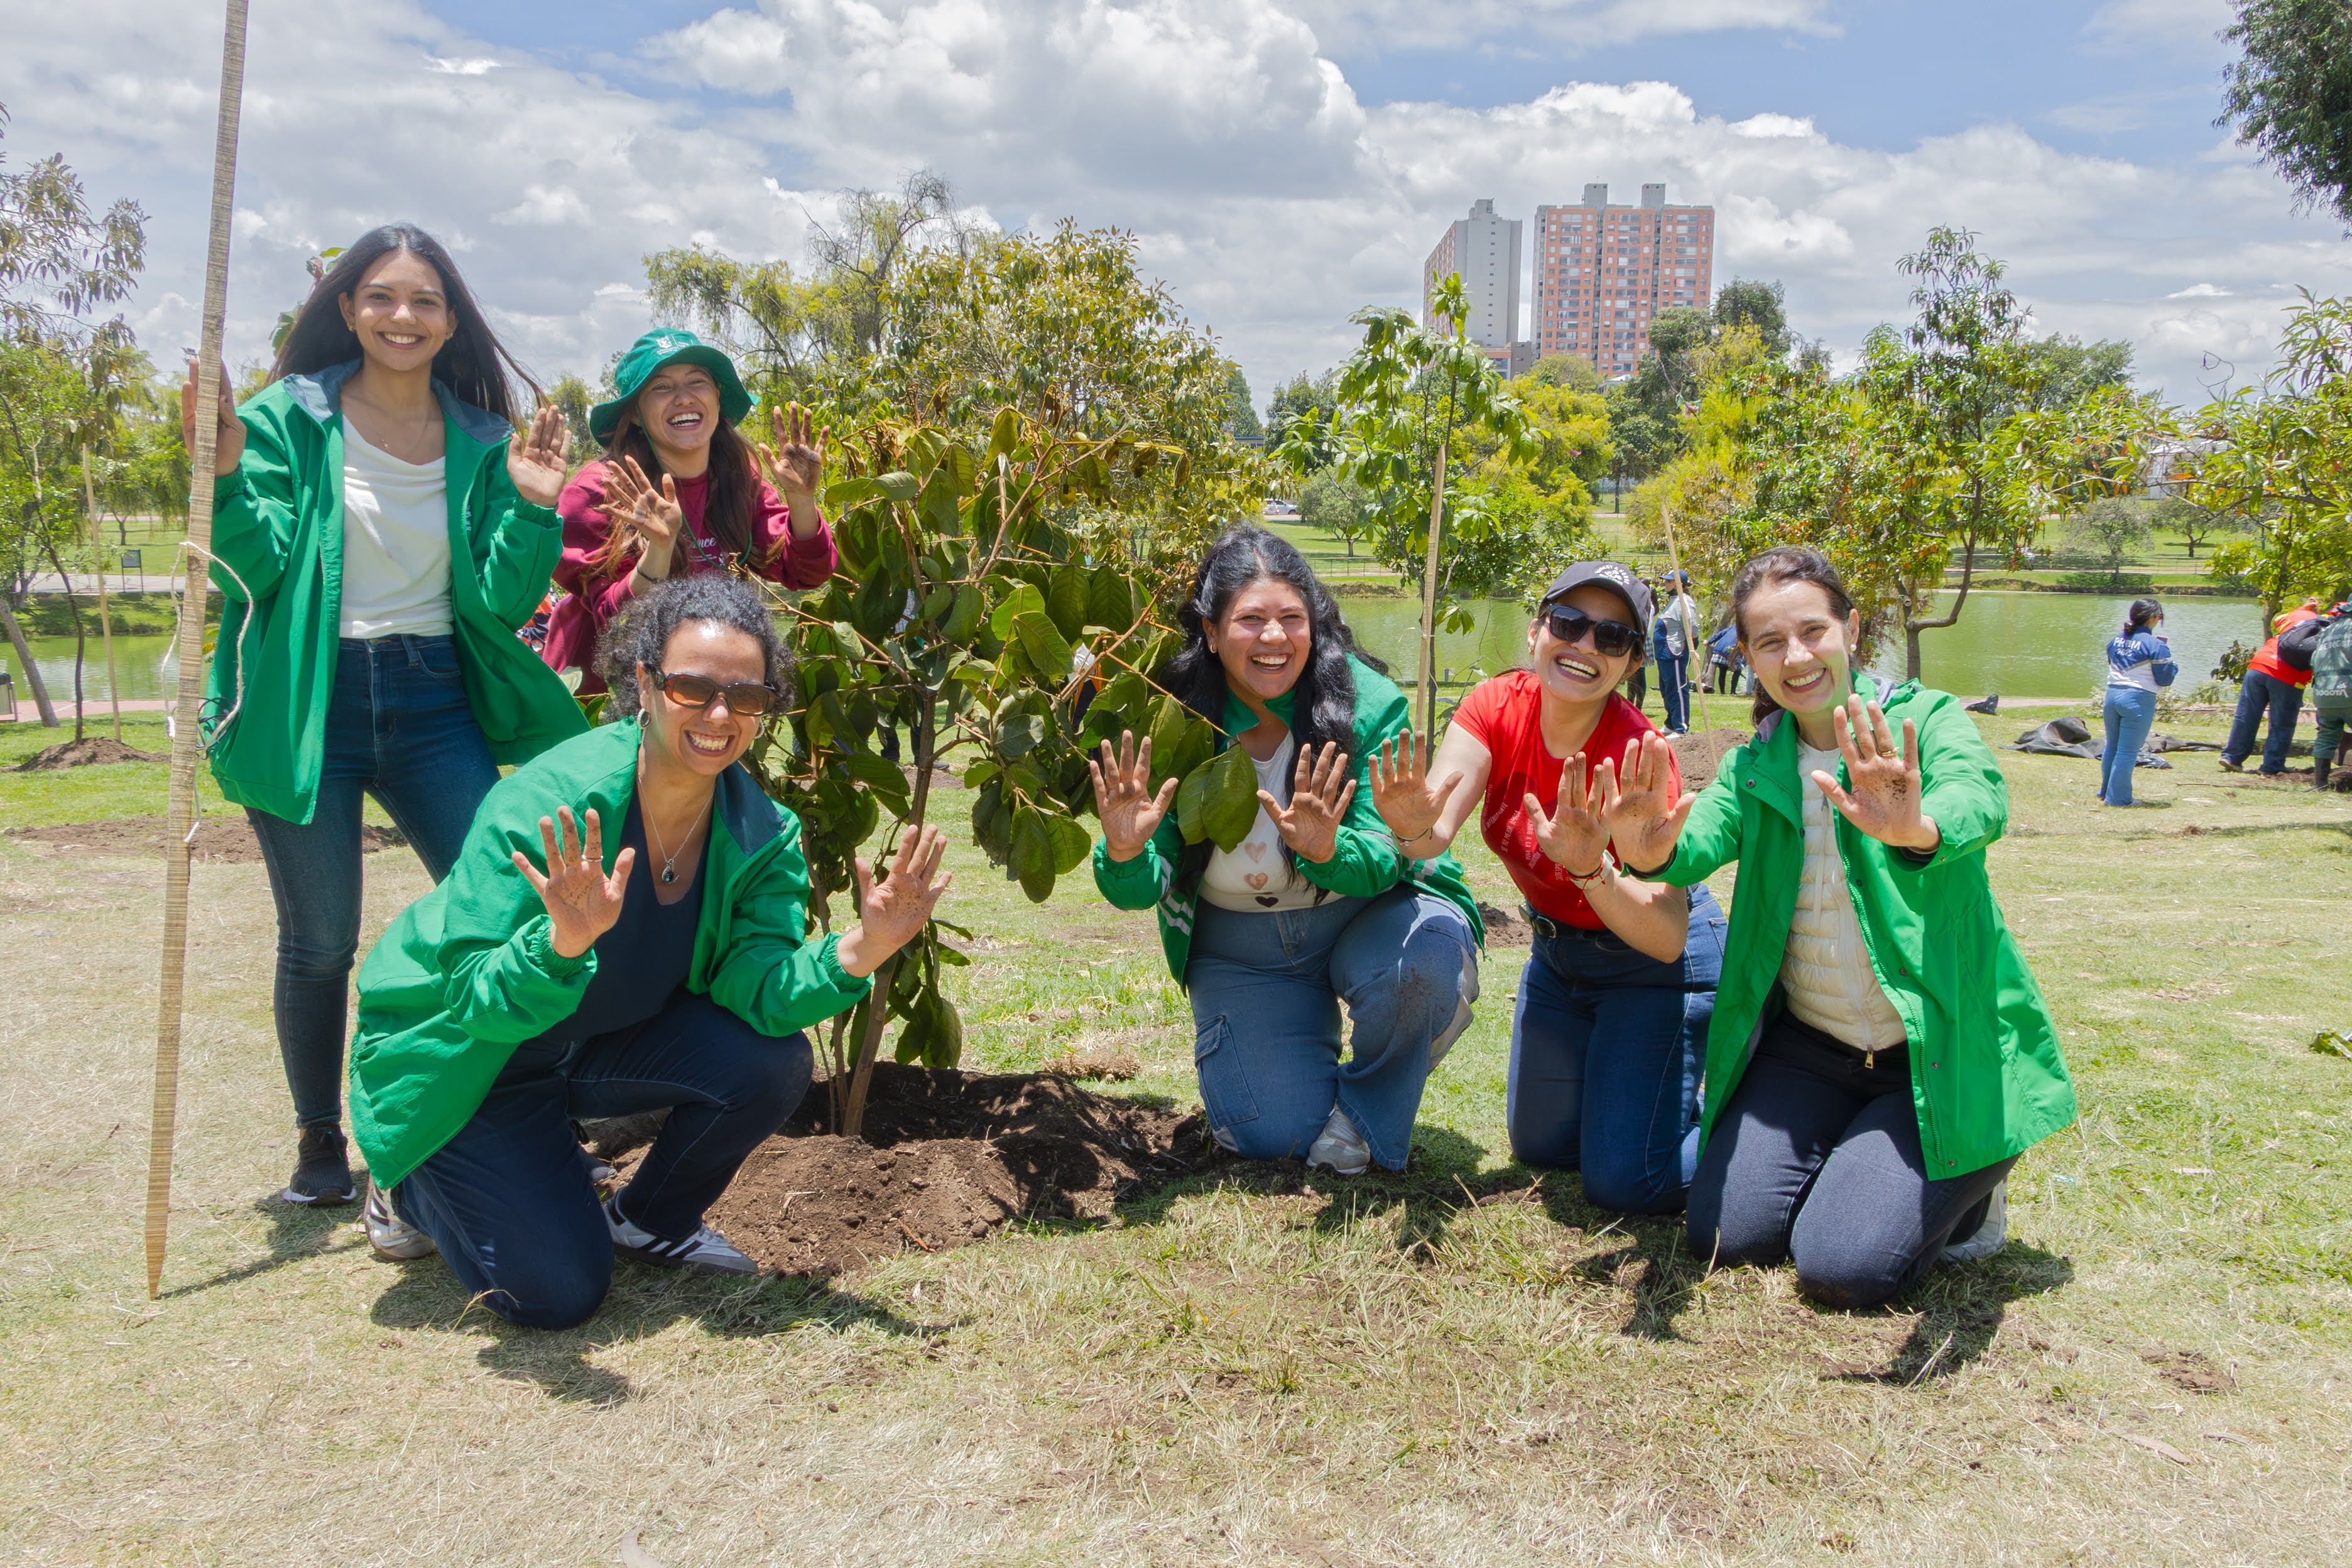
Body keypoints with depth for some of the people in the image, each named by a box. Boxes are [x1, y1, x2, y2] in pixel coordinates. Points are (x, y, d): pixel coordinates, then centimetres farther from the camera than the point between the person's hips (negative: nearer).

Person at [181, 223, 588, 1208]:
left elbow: (503, 604, 2)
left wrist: (533, 509, -11)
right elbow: (252, 573, -8)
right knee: (319, 941, 4)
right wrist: (225, 473, -22)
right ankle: (320, 1143, 25)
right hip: (309, 706, -2)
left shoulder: (481, 443, 7)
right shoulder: (289, 417, 0)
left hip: (434, 701, 2)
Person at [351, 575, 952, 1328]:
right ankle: (410, 1183, 20)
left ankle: (651, 1219, 9)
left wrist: (860, 950, -40)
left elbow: (760, 993, -23)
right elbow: (477, 1001, -32)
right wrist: (565, 941, -53)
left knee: (770, 1061, -20)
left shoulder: (762, 833, -15)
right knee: (558, 1292, -11)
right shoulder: (547, 802, -31)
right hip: (463, 1059, -5)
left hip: (603, 1040, 5)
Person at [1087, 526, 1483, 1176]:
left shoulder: (1368, 704, -21)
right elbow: (1142, 889, -15)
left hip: (1366, 916, -1)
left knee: (1423, 954, -35)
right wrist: (1126, 855, -40)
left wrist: (1327, 852, -46)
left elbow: (1384, 862, -23)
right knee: (1270, 1132, -14)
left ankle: (1366, 1110, -3)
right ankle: (1308, 1035, 24)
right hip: (1241, 951, 1)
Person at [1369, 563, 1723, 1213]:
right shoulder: (1499, 705, -18)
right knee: (1542, 1147, 16)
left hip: (1654, 962, -5)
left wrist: (1591, 871, -53)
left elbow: (1669, 936, -35)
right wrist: (1414, 828, -53)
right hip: (1557, 950, 6)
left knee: (1623, 1180, -9)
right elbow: (1436, 828, -30)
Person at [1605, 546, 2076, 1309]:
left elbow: (1980, 802, -31)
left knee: (1844, 1265, -16)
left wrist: (1916, 830, -56)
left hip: (1938, 1051, -4)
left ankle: (1965, 1188, 15)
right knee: (1726, 1235, -4)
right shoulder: (1755, 767, 4)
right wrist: (1653, 851, -43)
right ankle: (1850, 1154, 24)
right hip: (1808, 1045, 5)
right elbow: (1701, 837, -17)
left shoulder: (1927, 720, -8)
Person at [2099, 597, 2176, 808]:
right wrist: (2174, 666, 11)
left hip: (2112, 694, 6)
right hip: (2138, 699, -6)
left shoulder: (2115, 640, 8)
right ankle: (2118, 797, 4)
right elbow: (2165, 679, -10)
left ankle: (2105, 791, 30)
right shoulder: (2155, 646, -12)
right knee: (2127, 751, 0)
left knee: (2112, 746, 19)